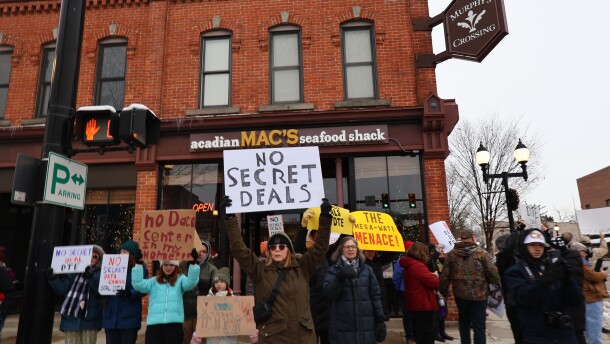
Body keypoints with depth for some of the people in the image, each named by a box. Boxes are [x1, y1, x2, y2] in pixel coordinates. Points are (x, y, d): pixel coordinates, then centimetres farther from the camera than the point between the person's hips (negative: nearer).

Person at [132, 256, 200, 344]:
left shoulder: (180, 279, 10)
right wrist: (138, 264, -7)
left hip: (174, 324, -1)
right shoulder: (154, 281, 13)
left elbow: (192, 282, -9)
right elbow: (138, 284, 0)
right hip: (154, 324, 1)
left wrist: (193, 263, -22)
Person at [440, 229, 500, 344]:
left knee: (464, 322, 20)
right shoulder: (482, 253, -6)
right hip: (479, 294, -3)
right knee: (479, 326, 2)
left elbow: (445, 275, 3)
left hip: (460, 294, 3)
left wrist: (443, 290, 14)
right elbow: (492, 272, -9)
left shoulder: (452, 254, 2)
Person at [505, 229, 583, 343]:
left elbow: (575, 300, 2)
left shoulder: (553, 267, 8)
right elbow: (524, 297, -19)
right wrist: (545, 280, -32)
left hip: (564, 333, 4)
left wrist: (567, 279, -16)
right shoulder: (515, 271, -3)